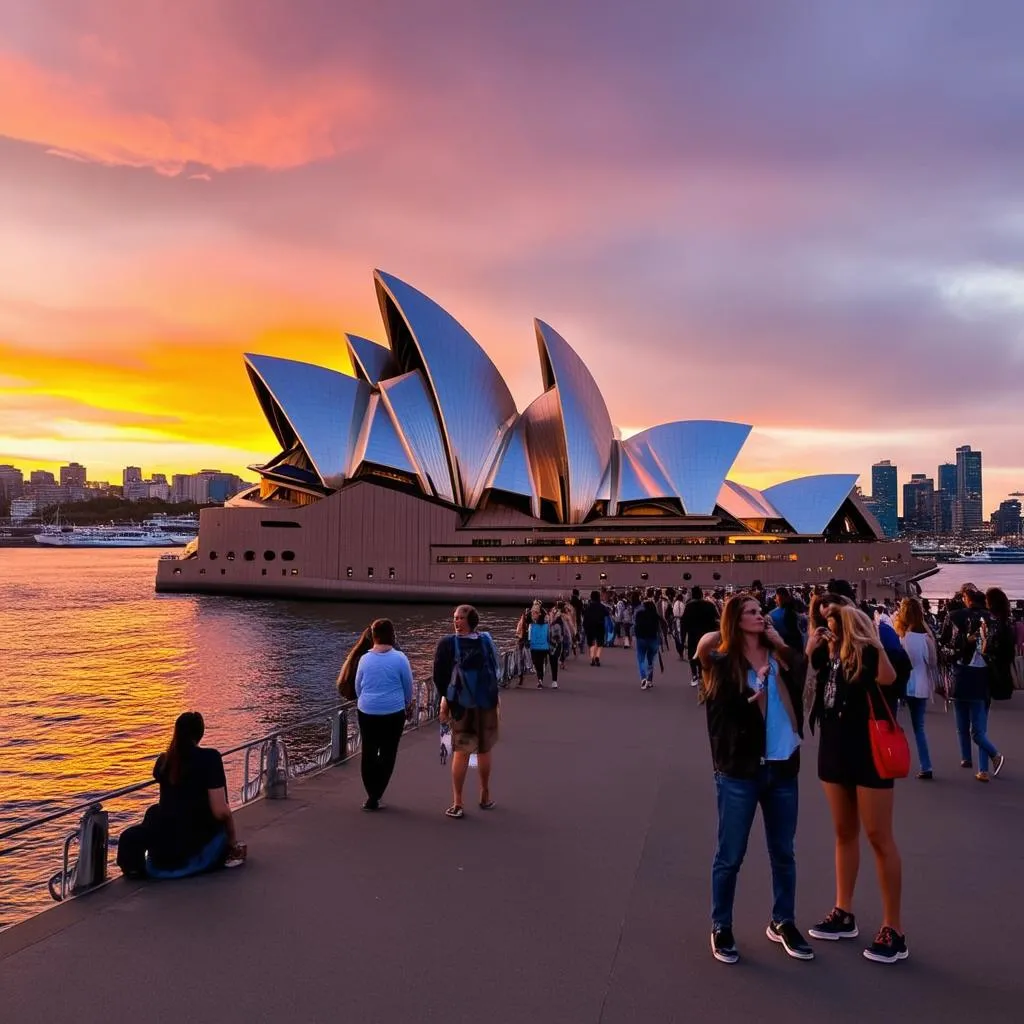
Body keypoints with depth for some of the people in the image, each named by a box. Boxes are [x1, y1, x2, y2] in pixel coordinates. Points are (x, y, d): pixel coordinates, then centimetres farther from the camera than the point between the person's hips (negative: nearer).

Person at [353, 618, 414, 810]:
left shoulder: (365, 659, -2)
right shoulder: (399, 658, -9)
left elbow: (358, 686, 9)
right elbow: (408, 686, 1)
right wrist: (408, 706, 19)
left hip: (367, 713, 2)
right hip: (393, 713, -2)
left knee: (368, 753, 13)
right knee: (387, 754, 6)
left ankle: (372, 796, 16)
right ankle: (374, 798, 3)